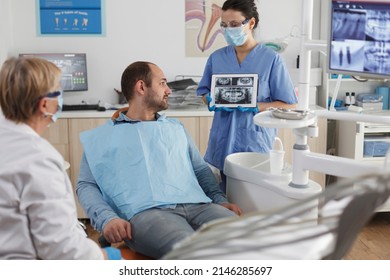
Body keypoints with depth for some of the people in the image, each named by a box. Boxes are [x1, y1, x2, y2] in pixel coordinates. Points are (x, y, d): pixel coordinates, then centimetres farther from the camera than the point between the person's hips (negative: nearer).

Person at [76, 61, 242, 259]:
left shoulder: (176, 128, 31)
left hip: (198, 205, 5)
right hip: (147, 212, -4)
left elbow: (201, 169, 28)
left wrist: (220, 199, 7)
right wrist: (107, 218, -10)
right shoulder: (100, 137, 19)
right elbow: (86, 185, 11)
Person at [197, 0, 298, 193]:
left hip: (256, 141, -3)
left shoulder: (271, 59, -5)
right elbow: (204, 93, 17)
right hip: (224, 142, 3)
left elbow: (289, 105, -4)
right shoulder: (216, 58, 6)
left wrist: (256, 107, -18)